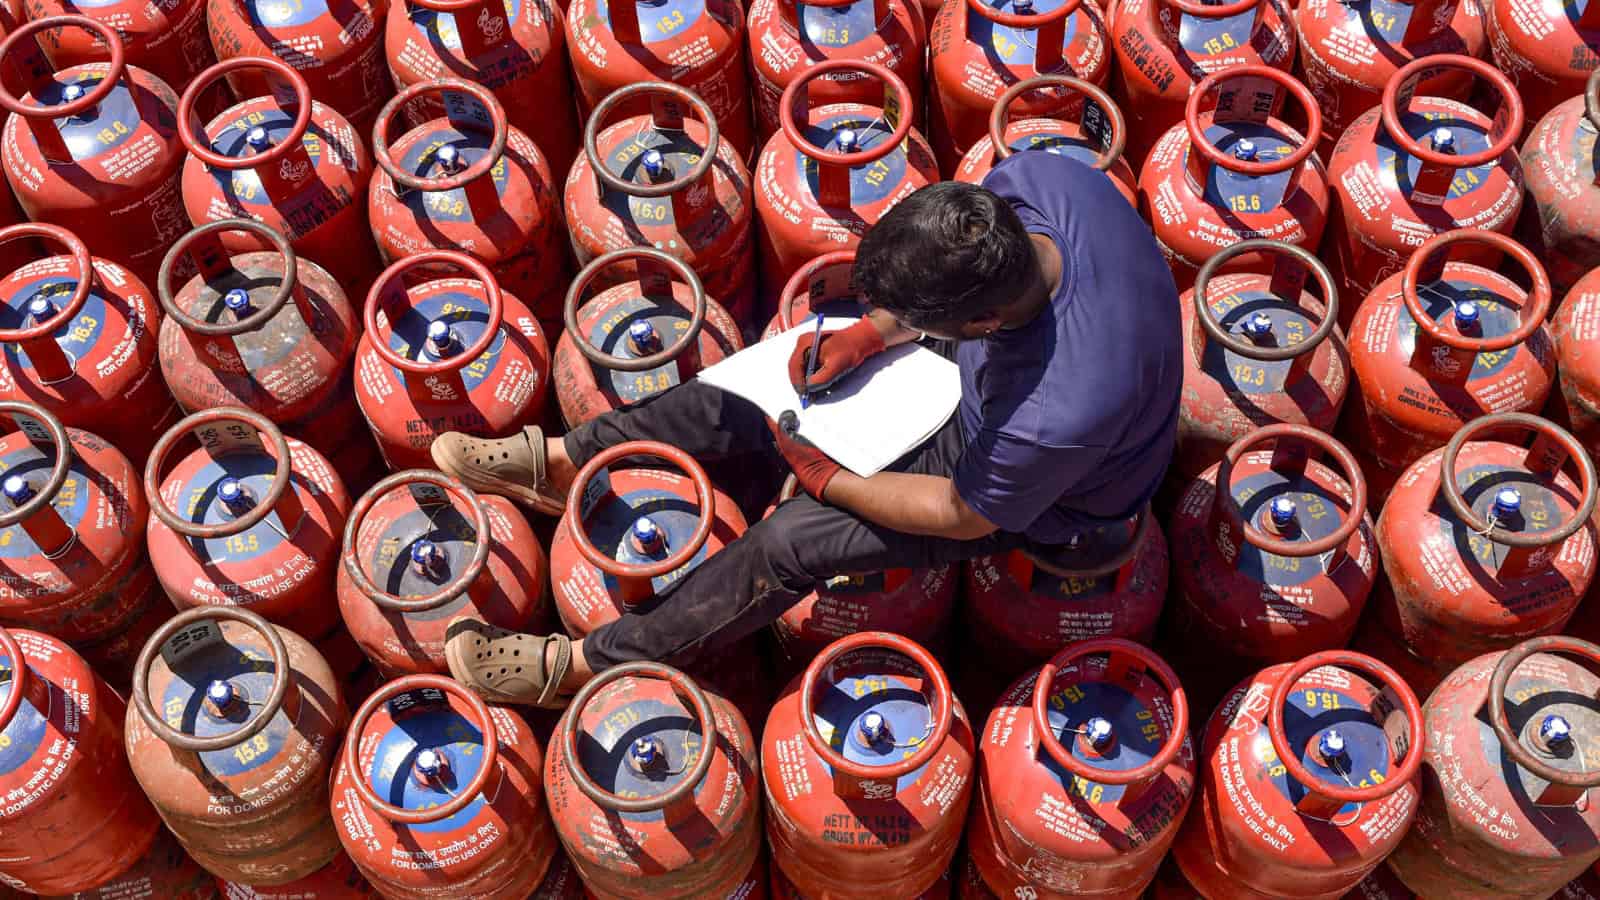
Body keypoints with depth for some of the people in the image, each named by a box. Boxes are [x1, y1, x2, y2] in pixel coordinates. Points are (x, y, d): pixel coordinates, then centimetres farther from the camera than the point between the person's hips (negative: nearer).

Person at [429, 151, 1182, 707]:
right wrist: (867, 334, -14)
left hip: (1032, 500, -6)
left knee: (791, 543, -13)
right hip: (979, 376, 6)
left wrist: (827, 480, -13)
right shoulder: (1031, 178, -29)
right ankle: (564, 459, 17)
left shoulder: (1065, 412, -45)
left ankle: (585, 665, 2)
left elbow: (963, 513, -25)